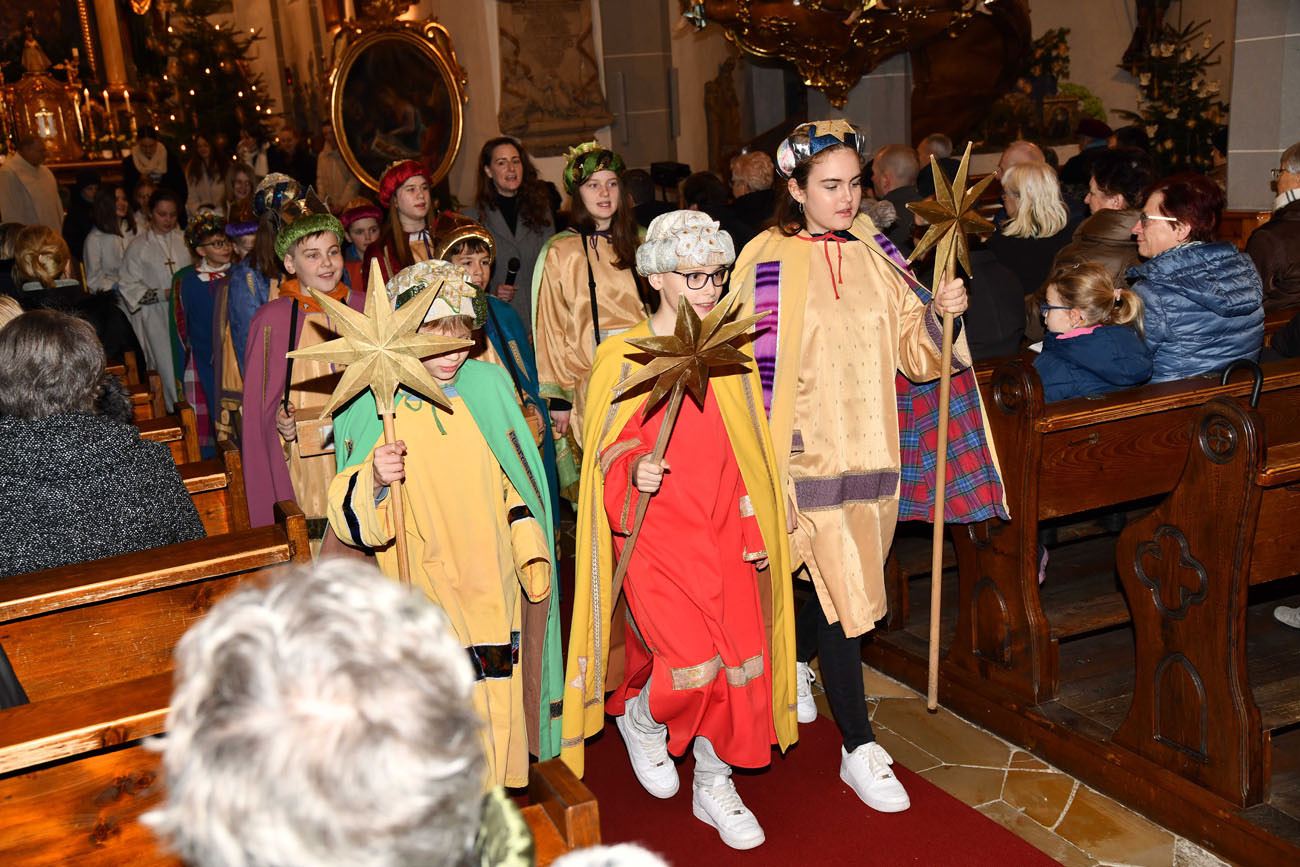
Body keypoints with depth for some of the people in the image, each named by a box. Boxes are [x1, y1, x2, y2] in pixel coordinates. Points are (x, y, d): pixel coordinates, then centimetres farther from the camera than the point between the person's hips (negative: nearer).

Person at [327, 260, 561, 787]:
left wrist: (531, 552, 11)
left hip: (493, 585, 3)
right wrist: (375, 481, -31)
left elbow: (516, 480, 12)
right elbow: (349, 515, -11)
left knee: (497, 706, 15)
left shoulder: (487, 385, 0)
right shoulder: (372, 406, -9)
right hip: (419, 592, -3)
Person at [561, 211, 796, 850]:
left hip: (723, 535, 5)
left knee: (741, 659, 4)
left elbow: (748, 453, 13)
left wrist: (757, 533, 11)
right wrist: (634, 469, -24)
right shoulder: (622, 356, -6)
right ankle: (640, 720, 23)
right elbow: (607, 450, -2)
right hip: (655, 535, -4)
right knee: (693, 661, -13)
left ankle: (714, 786, 27)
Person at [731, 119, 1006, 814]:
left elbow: (914, 354, 7)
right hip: (811, 452, -5)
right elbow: (752, 366, -7)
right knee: (846, 593, -5)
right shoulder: (768, 261, -7)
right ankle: (858, 748, 9)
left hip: (874, 446, 5)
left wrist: (940, 315, -14)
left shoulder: (875, 254, 7)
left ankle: (793, 661, 47)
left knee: (843, 586, 17)